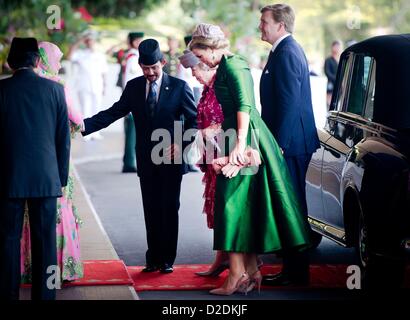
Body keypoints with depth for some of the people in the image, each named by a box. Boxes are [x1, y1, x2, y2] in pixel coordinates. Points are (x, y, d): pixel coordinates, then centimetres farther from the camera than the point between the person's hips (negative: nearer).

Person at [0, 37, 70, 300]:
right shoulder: (54, 89, -1)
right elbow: (64, 138, 3)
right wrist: (62, 178, 11)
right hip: (47, 177, 1)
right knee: (45, 239, 7)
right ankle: (44, 294, 10)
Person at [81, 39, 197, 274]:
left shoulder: (179, 87, -3)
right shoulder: (133, 87, 6)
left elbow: (194, 119, -1)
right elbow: (113, 113, 6)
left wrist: (181, 144, -14)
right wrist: (83, 126, -6)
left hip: (171, 159, -3)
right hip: (147, 160, 3)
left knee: (169, 210, 2)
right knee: (151, 211, 6)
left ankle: (167, 260, 11)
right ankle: (154, 259, 13)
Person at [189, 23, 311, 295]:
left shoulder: (232, 65, -12)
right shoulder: (231, 65, 17)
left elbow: (244, 106, -21)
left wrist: (240, 144, -27)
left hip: (245, 140, -10)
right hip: (238, 139, 10)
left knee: (234, 204, -8)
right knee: (246, 205, 10)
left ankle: (237, 274, -6)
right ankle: (251, 271, 14)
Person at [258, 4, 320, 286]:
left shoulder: (286, 53, -16)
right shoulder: (289, 50, 17)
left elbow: (289, 102, -22)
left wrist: (279, 144, -21)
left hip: (291, 145, -10)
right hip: (291, 143, 10)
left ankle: (296, 273, 0)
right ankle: (293, 269, 19)